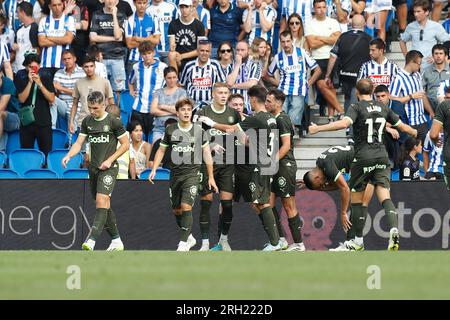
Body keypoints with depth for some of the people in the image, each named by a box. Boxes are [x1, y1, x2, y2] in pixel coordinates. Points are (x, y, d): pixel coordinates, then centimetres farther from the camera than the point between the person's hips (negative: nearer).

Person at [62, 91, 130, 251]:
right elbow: (79, 143, 7)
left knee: (102, 201, -21)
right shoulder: (87, 121, 8)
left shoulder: (113, 121, -6)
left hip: (108, 168, -6)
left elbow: (125, 144, -2)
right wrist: (68, 156, -13)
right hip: (93, 168, 6)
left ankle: (91, 240, -32)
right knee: (105, 206, 10)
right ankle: (116, 241, 21)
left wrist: (110, 160, -11)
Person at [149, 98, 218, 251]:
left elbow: (206, 153, 5)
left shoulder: (198, 130, -1)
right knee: (177, 210, 9)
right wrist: (154, 169, 2)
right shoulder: (170, 130, 3)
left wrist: (211, 177, 4)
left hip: (192, 172, -3)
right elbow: (161, 150, 13)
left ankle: (183, 243, -12)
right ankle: (189, 238, 29)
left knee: (186, 206, -18)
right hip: (175, 173, 3)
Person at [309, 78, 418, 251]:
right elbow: (403, 127, 20)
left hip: (363, 157, -4)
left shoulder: (356, 108, -5)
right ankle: (394, 228, -29)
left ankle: (358, 240, 15)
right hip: (382, 156, 4)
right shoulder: (383, 109, 11)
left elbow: (344, 123, -24)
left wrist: (318, 128, -22)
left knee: (356, 198, 10)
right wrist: (416, 133, 40)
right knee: (385, 197, -3)